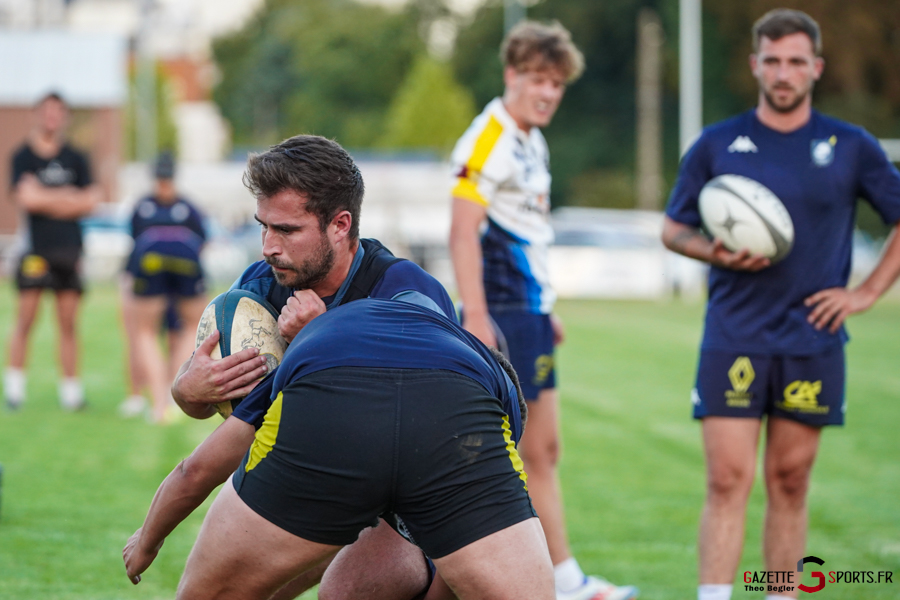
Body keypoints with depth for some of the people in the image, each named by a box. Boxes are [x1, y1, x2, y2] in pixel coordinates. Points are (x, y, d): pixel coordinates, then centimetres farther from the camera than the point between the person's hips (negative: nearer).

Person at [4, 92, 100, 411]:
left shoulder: (75, 158, 11)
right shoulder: (24, 155, 1)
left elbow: (90, 201, 4)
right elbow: (26, 198, -12)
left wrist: (45, 198, -4)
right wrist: (67, 196, -3)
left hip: (69, 249, 3)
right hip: (36, 249, -3)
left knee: (69, 323, 3)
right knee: (26, 318, -5)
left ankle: (70, 386, 7)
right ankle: (14, 382, 4)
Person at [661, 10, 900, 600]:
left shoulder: (852, 147, 4)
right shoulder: (717, 144, 4)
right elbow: (674, 228, 10)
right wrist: (717, 253, -10)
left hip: (813, 341, 1)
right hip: (733, 340, -1)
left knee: (790, 484, 6)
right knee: (728, 481, -8)